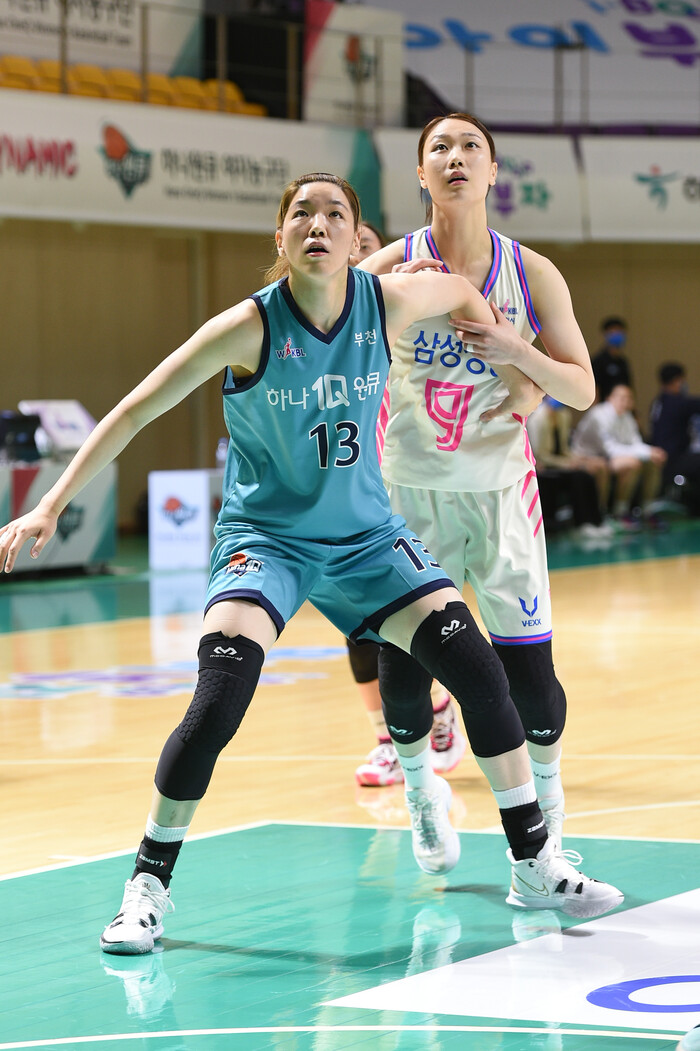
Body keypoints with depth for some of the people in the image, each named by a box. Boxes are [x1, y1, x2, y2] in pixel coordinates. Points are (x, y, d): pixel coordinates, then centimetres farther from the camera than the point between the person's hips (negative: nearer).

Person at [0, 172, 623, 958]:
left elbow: (463, 291, 12)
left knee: (477, 667, -8)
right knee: (218, 700, -24)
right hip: (265, 533, -3)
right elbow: (136, 410, -16)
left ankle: (534, 866, 7)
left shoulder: (388, 301, -12)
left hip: (365, 533, 4)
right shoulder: (251, 327, -20)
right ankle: (148, 885, -6)